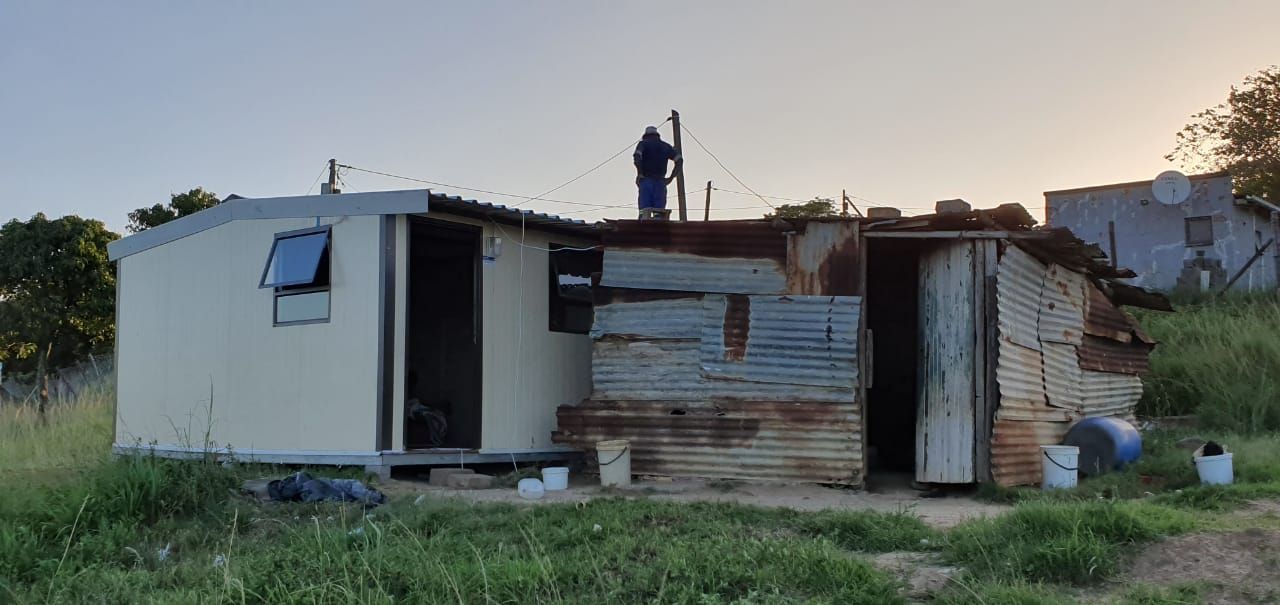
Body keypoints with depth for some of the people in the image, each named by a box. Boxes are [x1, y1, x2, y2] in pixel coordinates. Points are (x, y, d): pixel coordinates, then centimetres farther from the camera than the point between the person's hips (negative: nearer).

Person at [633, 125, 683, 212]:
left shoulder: (643, 144, 9)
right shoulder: (665, 146, 19)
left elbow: (637, 156, -13)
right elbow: (680, 160, 9)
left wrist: (639, 174, -9)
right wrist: (671, 177, 8)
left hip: (646, 180, -3)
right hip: (660, 182, 3)